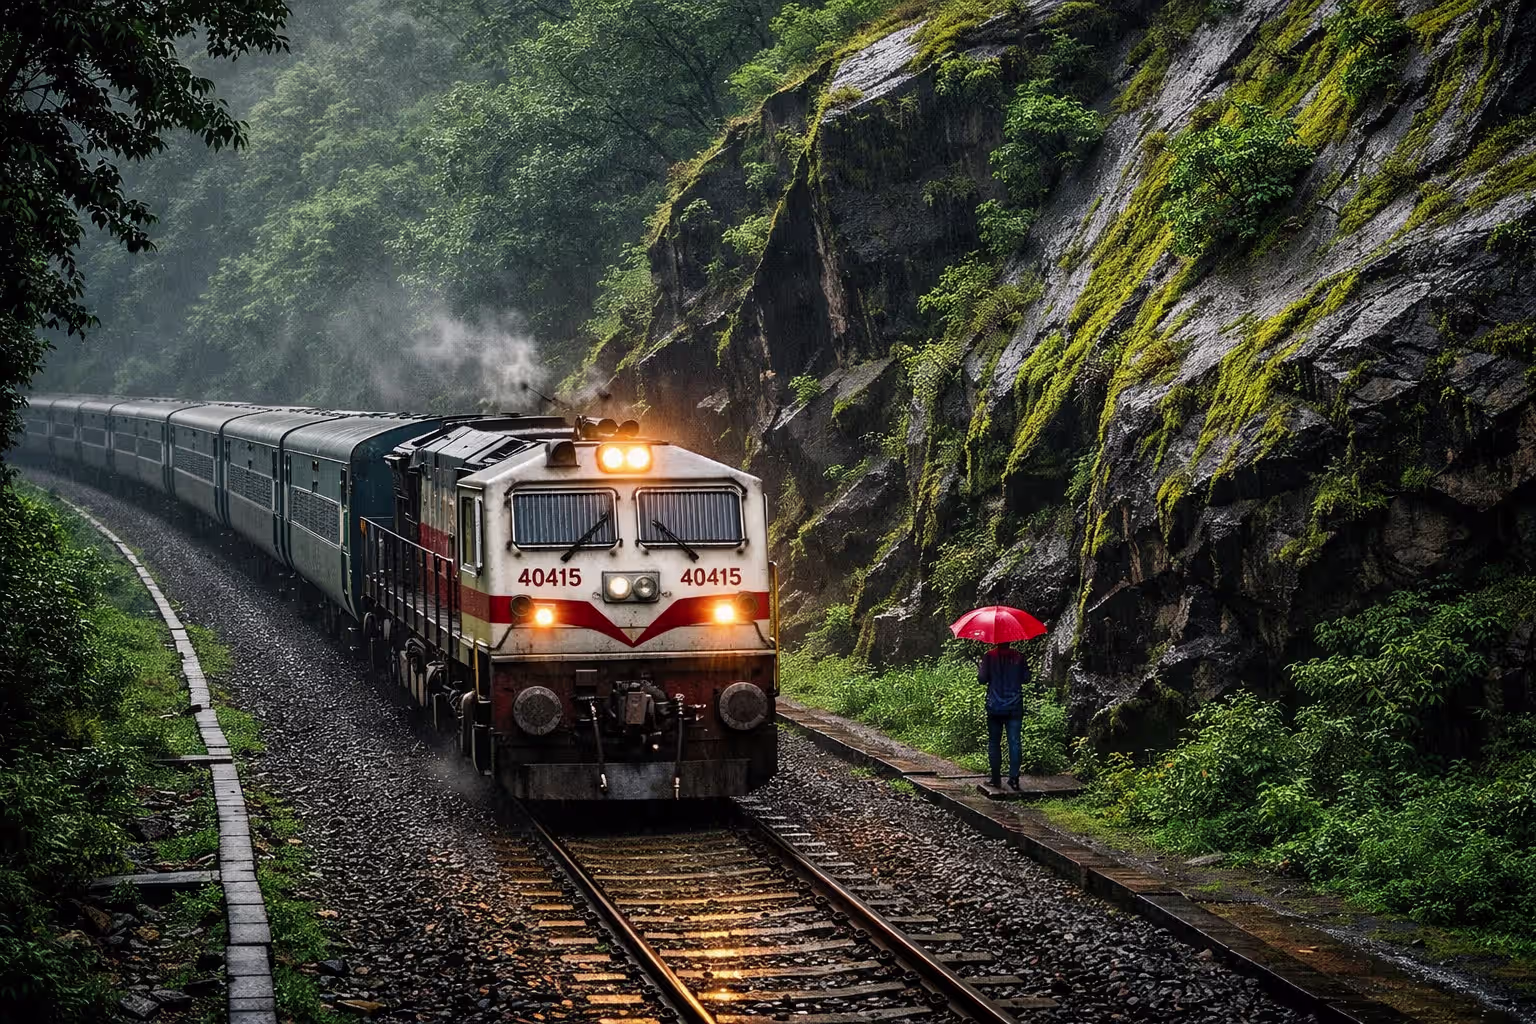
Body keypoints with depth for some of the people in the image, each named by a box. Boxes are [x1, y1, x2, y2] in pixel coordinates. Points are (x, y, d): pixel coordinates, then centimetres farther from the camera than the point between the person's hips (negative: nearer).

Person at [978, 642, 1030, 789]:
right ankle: (1014, 776, -9)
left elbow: (983, 678, -9)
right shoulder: (1018, 657, 1)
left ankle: (996, 778, 7)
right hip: (1015, 707, 1)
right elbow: (1026, 679, 5)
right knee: (1014, 742, 1)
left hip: (994, 707, -1)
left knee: (994, 742, 8)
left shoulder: (988, 656, -5)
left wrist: (978, 670, 12)